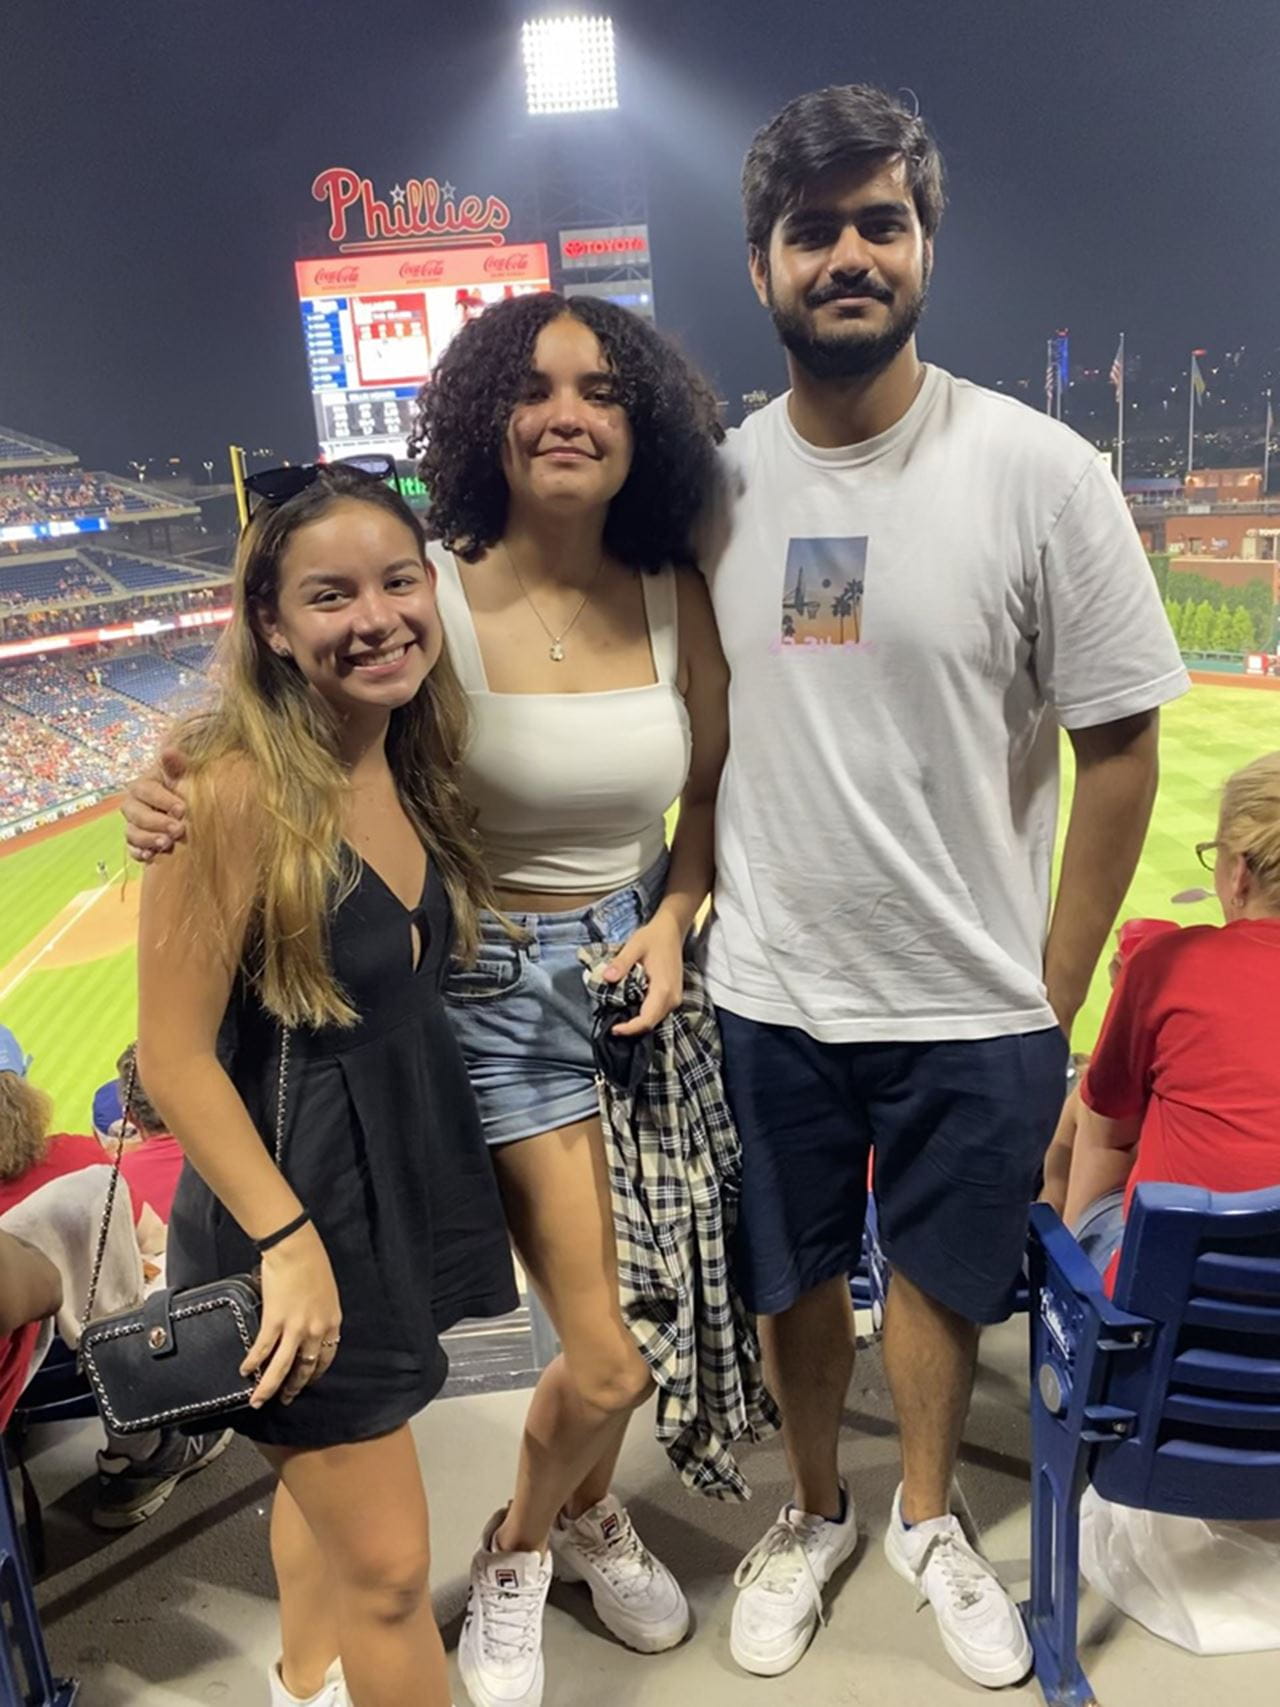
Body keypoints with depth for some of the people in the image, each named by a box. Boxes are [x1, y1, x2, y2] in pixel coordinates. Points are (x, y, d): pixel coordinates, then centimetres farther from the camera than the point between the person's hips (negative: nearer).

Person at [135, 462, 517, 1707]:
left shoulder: (411, 754, -1)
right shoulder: (237, 787, -24)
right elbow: (173, 1056, -20)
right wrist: (289, 1241, -19)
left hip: (405, 1172, 8)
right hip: (296, 1199, -7)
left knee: (324, 1476, 30)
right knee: (388, 1567, 7)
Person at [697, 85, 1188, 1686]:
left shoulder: (1038, 471, -11)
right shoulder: (713, 481, -3)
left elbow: (1118, 745, -7)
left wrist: (1054, 998, -5)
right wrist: (690, 918, -1)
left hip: (972, 1009, -1)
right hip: (764, 996, 2)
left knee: (942, 1275, 19)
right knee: (794, 1279, 19)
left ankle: (926, 1518, 48)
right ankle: (813, 1512, 48)